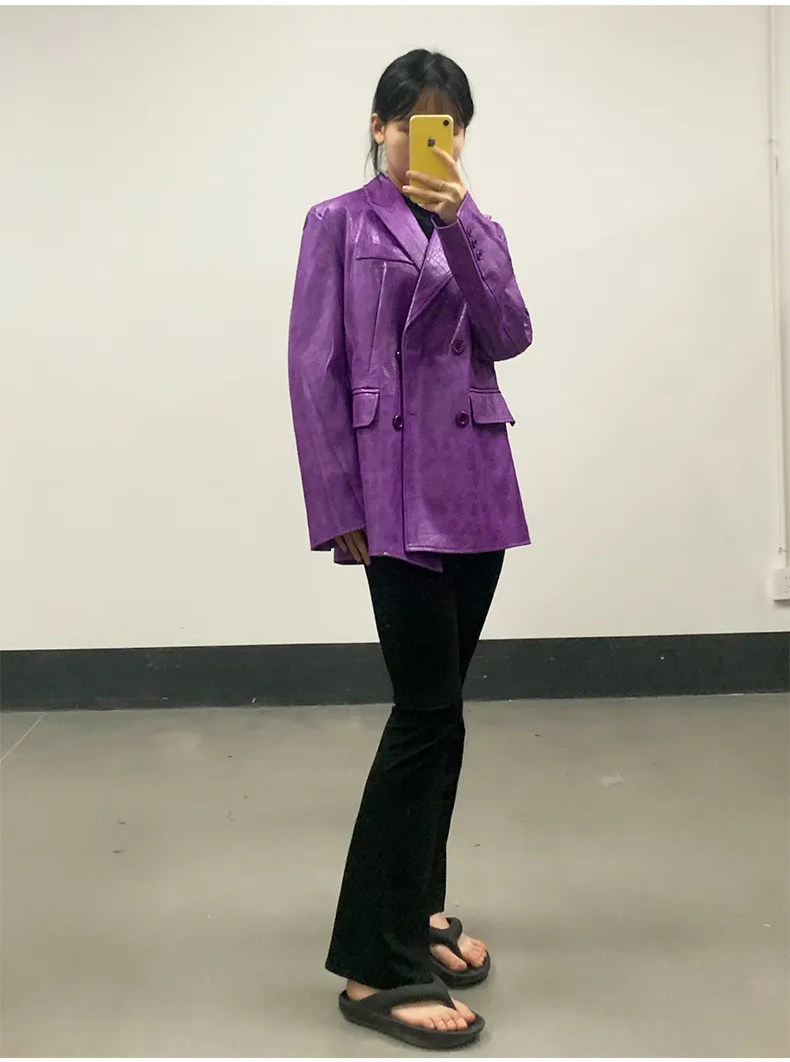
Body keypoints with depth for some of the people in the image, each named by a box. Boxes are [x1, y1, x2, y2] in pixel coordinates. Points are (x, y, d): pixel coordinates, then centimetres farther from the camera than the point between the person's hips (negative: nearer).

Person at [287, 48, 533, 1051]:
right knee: (428, 711, -10)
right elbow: (315, 374, -4)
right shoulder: (338, 224, 1)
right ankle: (373, 964, -2)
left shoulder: (478, 229, 15)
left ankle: (417, 909, 26)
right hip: (396, 494, -5)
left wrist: (461, 224, -15)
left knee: (437, 709, 11)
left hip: (477, 490, 6)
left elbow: (508, 336, -3)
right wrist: (338, 510, -9)